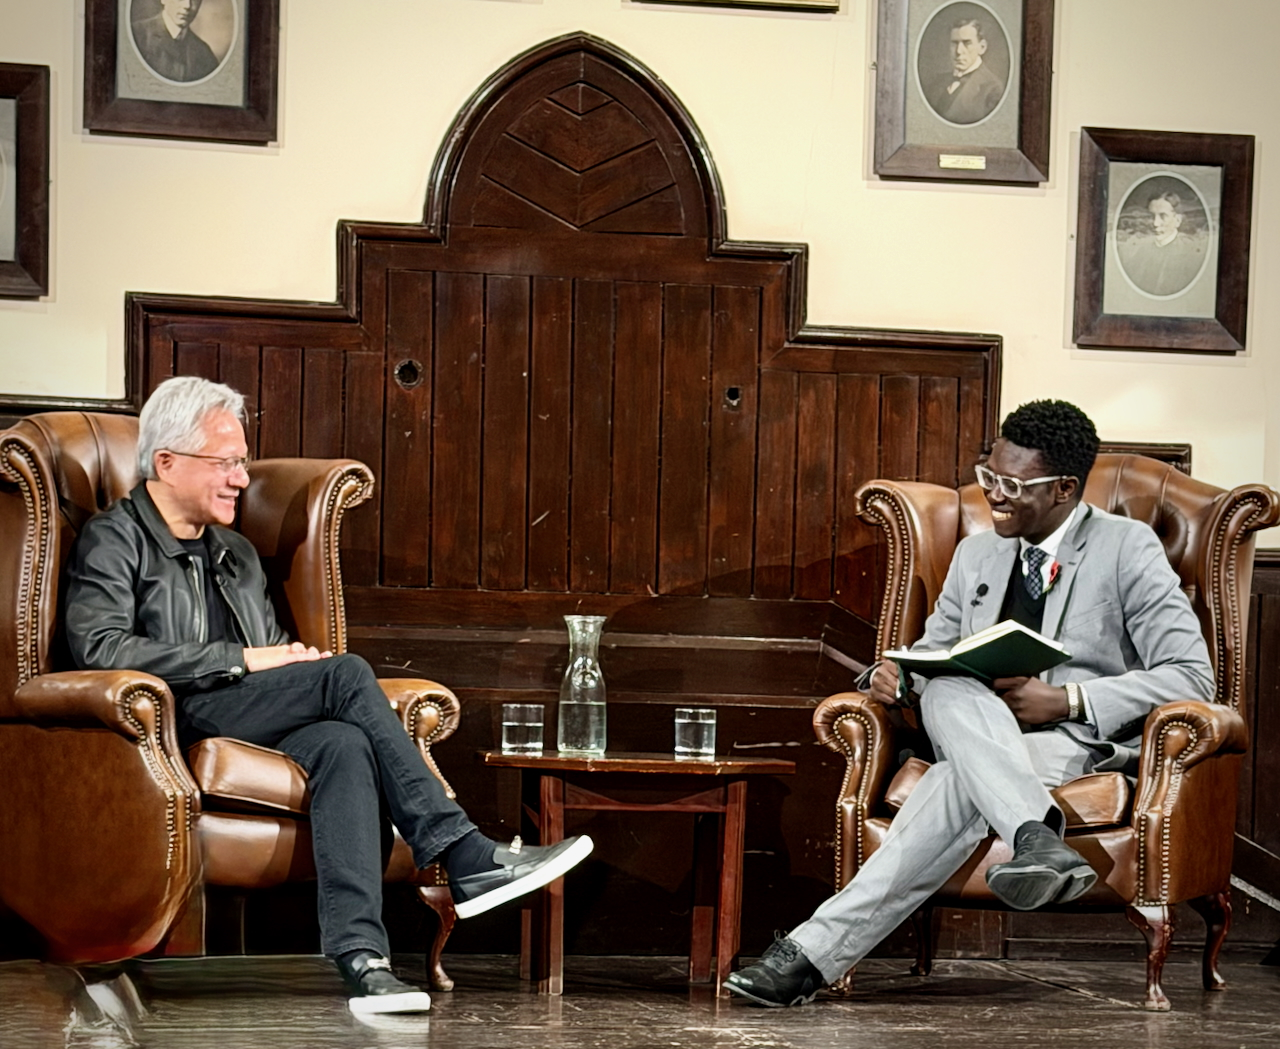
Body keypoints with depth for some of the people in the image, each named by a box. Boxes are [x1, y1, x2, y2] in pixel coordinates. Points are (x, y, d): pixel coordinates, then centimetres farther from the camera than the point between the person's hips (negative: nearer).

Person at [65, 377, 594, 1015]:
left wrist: (293, 662, 2)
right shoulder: (113, 541, 5)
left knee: (342, 743, -31)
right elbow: (100, 649, -12)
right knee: (346, 673, -25)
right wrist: (242, 659, -14)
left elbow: (276, 658, 30)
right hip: (165, 729, -6)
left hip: (248, 729, 6)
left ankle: (360, 954, -45)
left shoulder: (238, 555, 29)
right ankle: (465, 858, -27)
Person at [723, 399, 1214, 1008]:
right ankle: (1038, 839, -52)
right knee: (947, 688, -35)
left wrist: (1066, 700, -19)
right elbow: (930, 656, 23)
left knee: (960, 782, -38)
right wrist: (890, 675, -4)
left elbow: (1192, 677, -7)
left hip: (1088, 742, -5)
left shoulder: (1128, 550, 0)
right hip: (975, 744, 5)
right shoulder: (976, 555, 19)